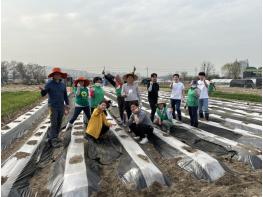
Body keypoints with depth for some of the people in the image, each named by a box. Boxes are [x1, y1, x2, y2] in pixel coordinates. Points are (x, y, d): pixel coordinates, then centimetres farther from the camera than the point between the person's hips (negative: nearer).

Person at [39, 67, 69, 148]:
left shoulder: (63, 84, 8)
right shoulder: (49, 83, -5)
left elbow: (65, 95, 16)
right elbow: (43, 94, -10)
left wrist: (67, 104, 10)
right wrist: (42, 90, -32)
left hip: (61, 107, 5)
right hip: (53, 106, -5)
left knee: (59, 123, 10)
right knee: (54, 124, -6)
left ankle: (54, 136, 24)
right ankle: (53, 140, 0)